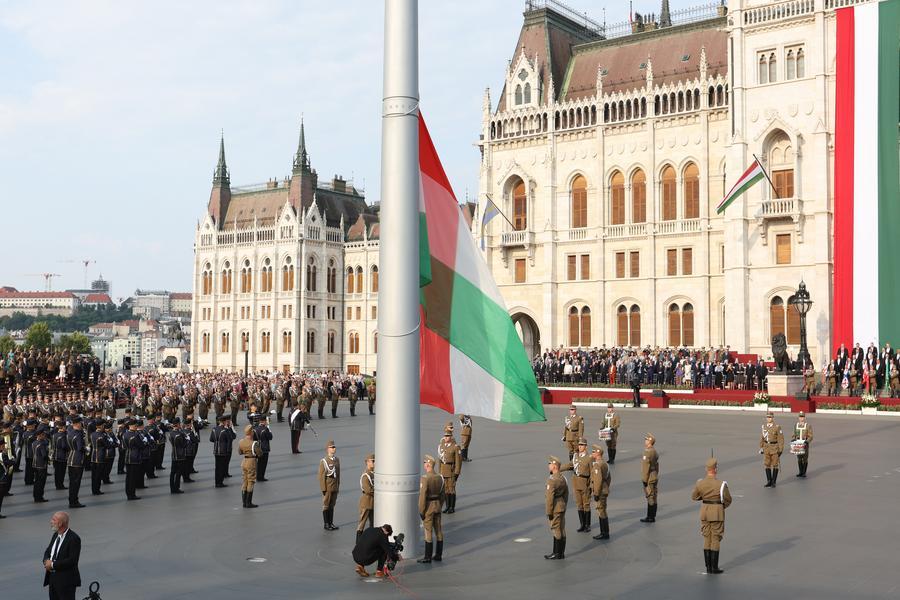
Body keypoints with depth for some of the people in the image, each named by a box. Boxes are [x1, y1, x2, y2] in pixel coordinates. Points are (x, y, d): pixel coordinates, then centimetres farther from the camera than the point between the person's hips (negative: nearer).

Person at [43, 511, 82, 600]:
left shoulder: (73, 538, -17)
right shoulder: (56, 535, 9)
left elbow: (72, 561, -23)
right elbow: (48, 551, 18)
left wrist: (53, 564, -19)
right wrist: (47, 561, -5)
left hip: (66, 580, -8)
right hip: (52, 577, 8)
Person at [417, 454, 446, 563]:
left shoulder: (425, 478, -19)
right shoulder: (440, 478, 3)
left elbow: (423, 496, -20)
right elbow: (442, 495, 9)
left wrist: (421, 511, -13)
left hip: (428, 506, -7)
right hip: (437, 505, 7)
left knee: (428, 532, -2)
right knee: (438, 531, 11)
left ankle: (427, 557, 3)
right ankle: (438, 555, 17)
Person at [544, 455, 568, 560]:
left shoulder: (552, 480, -20)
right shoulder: (563, 478, 9)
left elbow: (550, 497, -21)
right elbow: (566, 494, 15)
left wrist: (549, 512, -16)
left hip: (555, 510, -9)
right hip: (562, 509, 9)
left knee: (556, 531, -3)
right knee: (561, 530, 13)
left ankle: (558, 554, 3)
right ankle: (560, 552, 20)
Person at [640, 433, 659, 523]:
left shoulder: (648, 452, -20)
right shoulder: (654, 451, 10)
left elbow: (646, 467, -21)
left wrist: (644, 480, -16)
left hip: (649, 479, -10)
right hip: (654, 477, 10)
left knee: (650, 498, -4)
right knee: (652, 498, 14)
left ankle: (651, 517, 1)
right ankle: (651, 516, 21)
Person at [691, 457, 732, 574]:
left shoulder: (700, 483, -5)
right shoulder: (721, 484, -17)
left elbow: (694, 497, 10)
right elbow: (728, 500, -5)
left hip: (705, 512, 4)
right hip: (717, 513, -4)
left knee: (707, 539, 12)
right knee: (716, 540, 3)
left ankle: (708, 567, 14)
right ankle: (714, 568, 5)